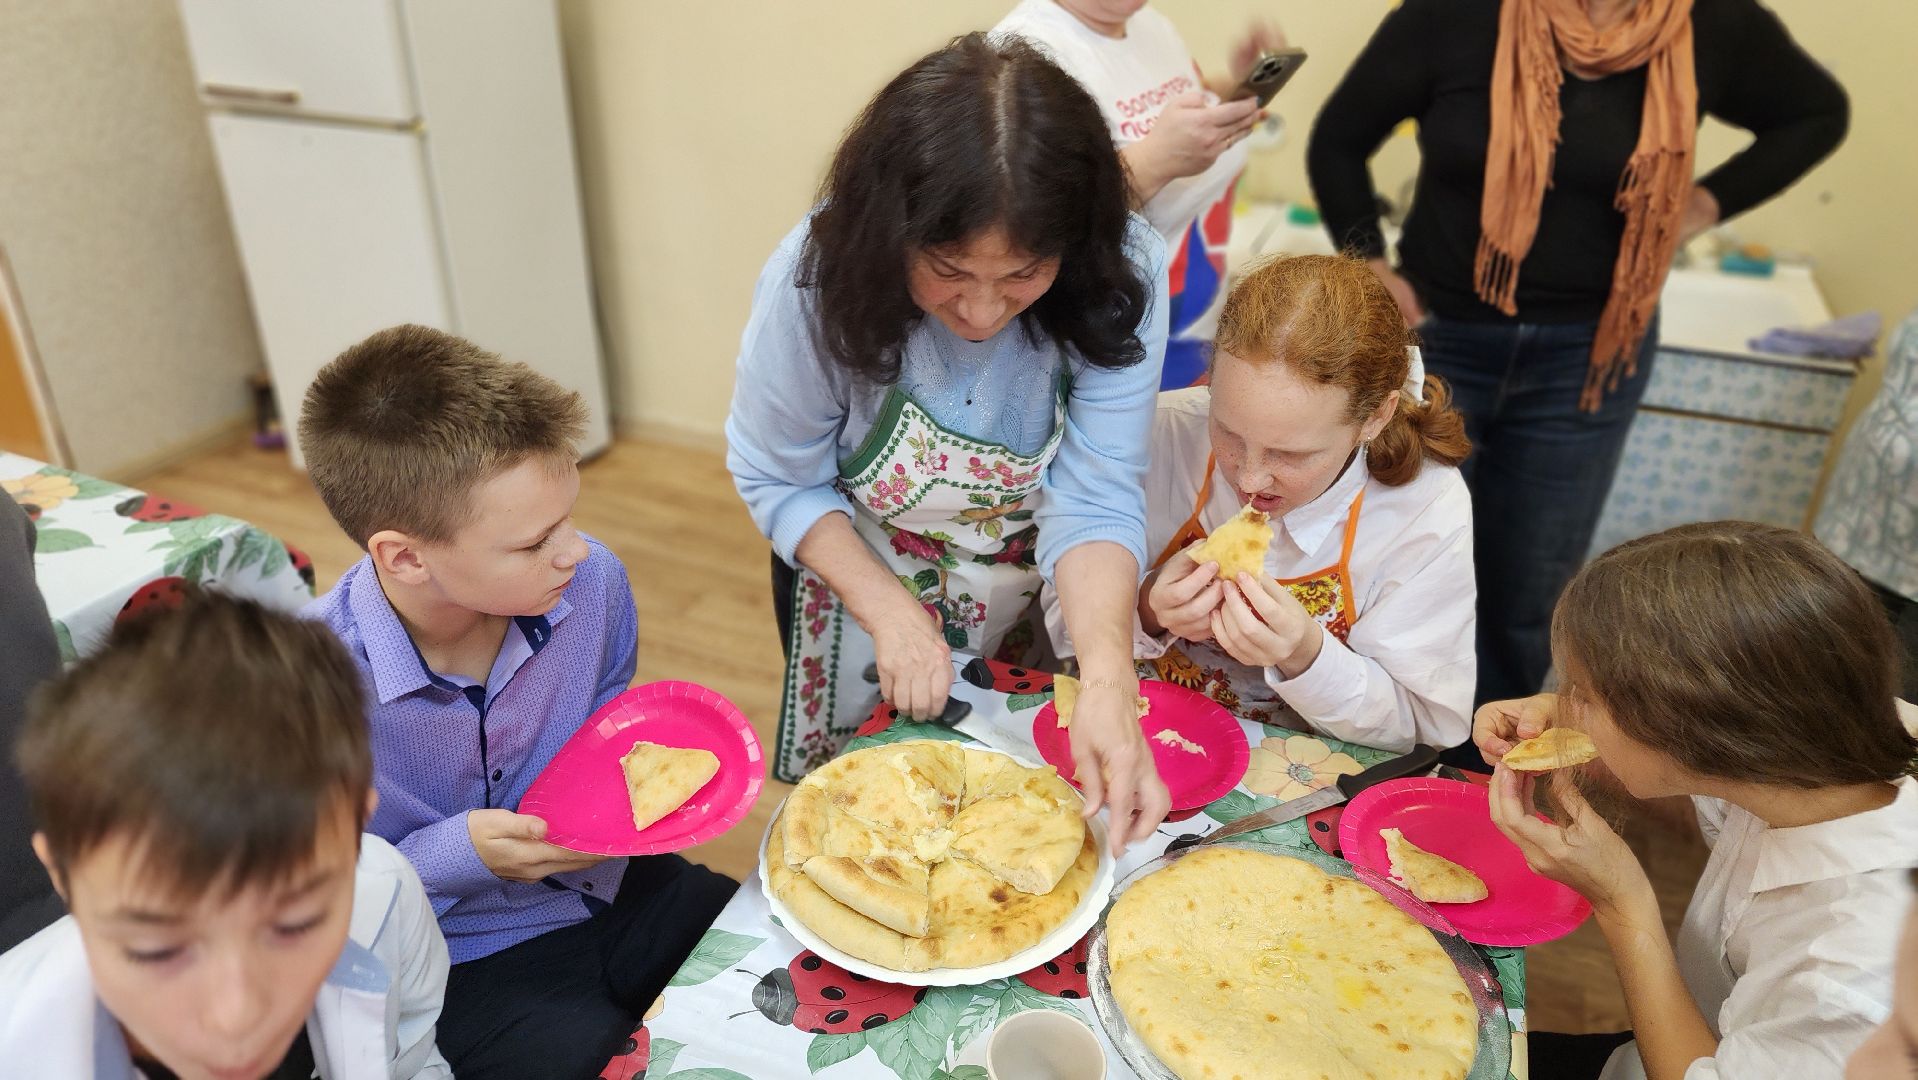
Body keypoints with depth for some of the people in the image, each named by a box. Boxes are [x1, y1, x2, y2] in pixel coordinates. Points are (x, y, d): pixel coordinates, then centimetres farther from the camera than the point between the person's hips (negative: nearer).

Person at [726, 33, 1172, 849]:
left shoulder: (1122, 278, -29)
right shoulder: (818, 277, -30)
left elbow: (1096, 500, -30)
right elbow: (776, 480, -18)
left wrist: (1108, 684, -45)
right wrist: (890, 610, -29)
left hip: (1045, 602, 1)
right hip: (856, 577, 0)